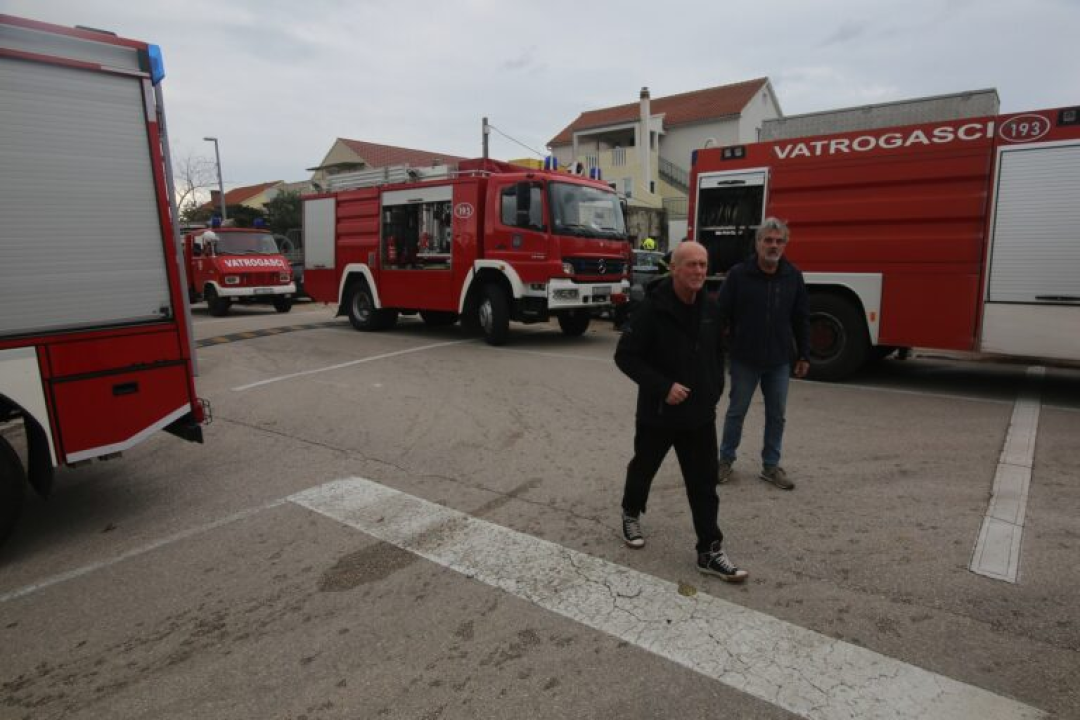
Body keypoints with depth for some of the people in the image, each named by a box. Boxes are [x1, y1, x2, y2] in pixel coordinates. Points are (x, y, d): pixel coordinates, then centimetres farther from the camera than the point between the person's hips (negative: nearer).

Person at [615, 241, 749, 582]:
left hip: (700, 414, 4)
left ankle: (710, 551, 13)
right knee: (643, 468, 17)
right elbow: (625, 355, -17)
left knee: (704, 483, 4)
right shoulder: (653, 309, -17)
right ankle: (631, 514, 44)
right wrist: (663, 386, -23)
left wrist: (715, 390, 6)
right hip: (658, 413, -4)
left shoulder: (710, 309, 2)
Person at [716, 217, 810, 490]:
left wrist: (803, 355, 7)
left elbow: (801, 319, 8)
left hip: (779, 361, 3)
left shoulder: (793, 277, 2)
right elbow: (721, 314, -7)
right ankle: (726, 460, 26)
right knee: (736, 412, 9)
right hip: (744, 359, -3)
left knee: (776, 416, 10)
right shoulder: (738, 274, -8)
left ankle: (771, 466, 25)